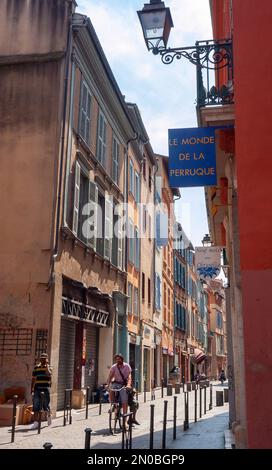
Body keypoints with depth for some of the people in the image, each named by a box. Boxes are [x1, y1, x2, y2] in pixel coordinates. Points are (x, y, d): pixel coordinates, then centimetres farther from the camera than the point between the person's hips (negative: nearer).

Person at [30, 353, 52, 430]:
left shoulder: (48, 367, 1)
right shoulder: (36, 367, 11)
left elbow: (49, 374, -22)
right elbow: (33, 379, 15)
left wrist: (46, 365, -15)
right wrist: (32, 389, 10)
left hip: (45, 389, -3)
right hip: (37, 389, 3)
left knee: (45, 405, 5)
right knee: (36, 406, -2)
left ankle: (49, 415, 34)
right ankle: (36, 422, 0)